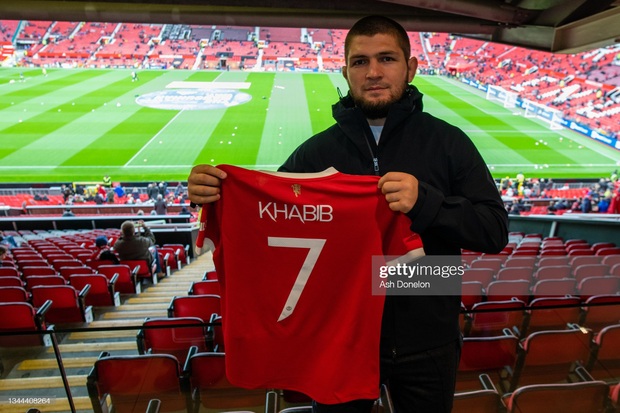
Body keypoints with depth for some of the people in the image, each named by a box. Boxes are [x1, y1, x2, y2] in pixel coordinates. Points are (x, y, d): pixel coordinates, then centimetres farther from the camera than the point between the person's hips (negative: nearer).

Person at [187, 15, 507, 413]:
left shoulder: (449, 142, -5)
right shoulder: (317, 151, -2)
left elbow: (496, 231, -11)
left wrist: (425, 202, -28)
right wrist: (213, 193, -18)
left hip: (427, 342, 0)